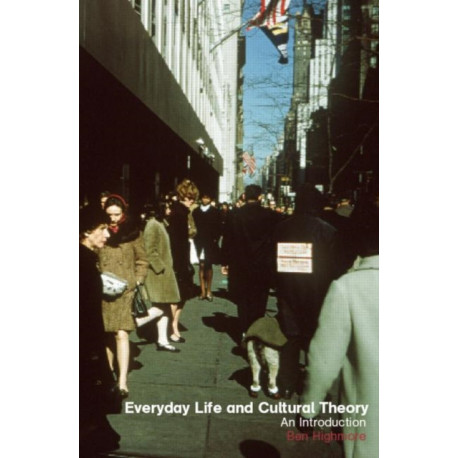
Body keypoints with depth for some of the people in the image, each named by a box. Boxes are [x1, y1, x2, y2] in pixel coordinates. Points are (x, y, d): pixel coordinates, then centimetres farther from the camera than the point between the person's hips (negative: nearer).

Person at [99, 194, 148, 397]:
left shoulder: (132, 232, 3)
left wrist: (137, 283, -3)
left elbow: (142, 261, 7)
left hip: (125, 290, -2)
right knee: (106, 335, 8)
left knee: (121, 334, -10)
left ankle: (122, 381, -9)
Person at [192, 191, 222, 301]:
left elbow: (218, 227, -1)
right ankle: (203, 291, 6)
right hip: (199, 242, 1)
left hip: (211, 242, -1)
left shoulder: (215, 212, 0)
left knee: (209, 266, 5)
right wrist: (195, 239, -3)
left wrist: (216, 239, -9)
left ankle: (208, 290, 12)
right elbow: (193, 226, 6)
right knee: (202, 265, 2)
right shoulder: (196, 211, 6)